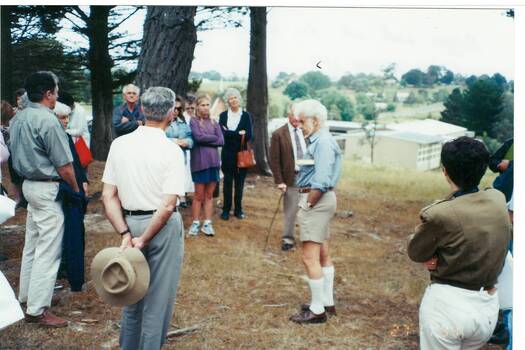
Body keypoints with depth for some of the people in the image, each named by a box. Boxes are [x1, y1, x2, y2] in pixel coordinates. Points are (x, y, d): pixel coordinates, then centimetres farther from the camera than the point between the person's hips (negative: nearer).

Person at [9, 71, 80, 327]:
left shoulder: (17, 119, 8)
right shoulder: (48, 120, -19)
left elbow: (17, 155, 15)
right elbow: (64, 165, -17)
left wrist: (22, 185, 22)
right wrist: (76, 189, -3)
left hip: (29, 185, 9)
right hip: (48, 189, -9)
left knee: (32, 244, 20)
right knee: (48, 251, -3)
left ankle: (27, 294, 32)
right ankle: (37, 309, 2)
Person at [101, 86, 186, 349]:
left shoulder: (119, 144, -2)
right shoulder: (171, 150, -15)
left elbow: (108, 196, -3)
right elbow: (168, 205, -20)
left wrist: (126, 234, -5)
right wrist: (144, 239, -13)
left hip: (130, 222, 5)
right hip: (162, 227, -5)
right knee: (158, 297, 11)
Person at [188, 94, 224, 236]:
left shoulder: (214, 123, 12)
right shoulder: (193, 121, 0)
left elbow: (221, 141, 2)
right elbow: (198, 137, -16)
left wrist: (206, 140, -7)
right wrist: (213, 138, -4)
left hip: (213, 161, 4)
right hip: (199, 161, -4)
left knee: (209, 195, 8)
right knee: (199, 195, 2)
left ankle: (207, 223, 13)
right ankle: (195, 223, 11)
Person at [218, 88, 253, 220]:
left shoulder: (246, 115, 2)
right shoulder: (223, 115, 4)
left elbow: (248, 136, -8)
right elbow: (222, 134, -8)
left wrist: (229, 134, -10)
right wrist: (239, 134, -13)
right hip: (228, 153, 0)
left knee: (240, 182, 6)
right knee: (227, 182, 4)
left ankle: (238, 209, 16)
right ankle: (226, 209, 11)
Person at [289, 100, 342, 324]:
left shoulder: (323, 142, -17)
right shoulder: (317, 140, 14)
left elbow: (320, 182, -24)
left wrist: (307, 204, -15)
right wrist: (308, 202, 6)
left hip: (316, 200, -11)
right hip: (319, 200, 11)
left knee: (310, 258, -6)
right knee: (323, 256, 17)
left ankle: (317, 310, 2)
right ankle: (327, 302, 28)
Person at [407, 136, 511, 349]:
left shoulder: (438, 214, -23)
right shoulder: (498, 200, -6)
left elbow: (415, 253, -6)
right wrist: (442, 255, -8)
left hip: (447, 305, -6)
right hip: (489, 305, 6)